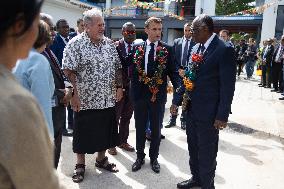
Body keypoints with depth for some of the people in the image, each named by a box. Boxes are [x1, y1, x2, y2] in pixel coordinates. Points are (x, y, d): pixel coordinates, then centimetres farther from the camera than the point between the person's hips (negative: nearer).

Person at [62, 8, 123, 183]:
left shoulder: (110, 44, 7)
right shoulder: (75, 44, -8)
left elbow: (117, 68, 12)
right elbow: (69, 71, -12)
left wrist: (119, 87, 4)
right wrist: (75, 94, -16)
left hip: (108, 99, 5)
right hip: (85, 100, -4)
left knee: (105, 131, 15)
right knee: (83, 133, 9)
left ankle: (101, 159, 36)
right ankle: (80, 165, 27)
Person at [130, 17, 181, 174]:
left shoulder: (167, 49, -3)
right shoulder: (137, 48, 3)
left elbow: (173, 71, -7)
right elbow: (132, 70, 5)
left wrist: (179, 89, -18)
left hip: (158, 95, -1)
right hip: (139, 94, 2)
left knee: (156, 129, 13)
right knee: (140, 127, 14)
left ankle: (154, 158, 31)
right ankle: (140, 156, 32)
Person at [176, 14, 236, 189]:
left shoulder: (224, 50, -15)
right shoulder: (197, 48, 8)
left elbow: (228, 86, -15)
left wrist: (222, 116, -16)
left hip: (209, 113, -7)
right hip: (192, 109, 7)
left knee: (207, 153, 9)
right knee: (193, 148, 21)